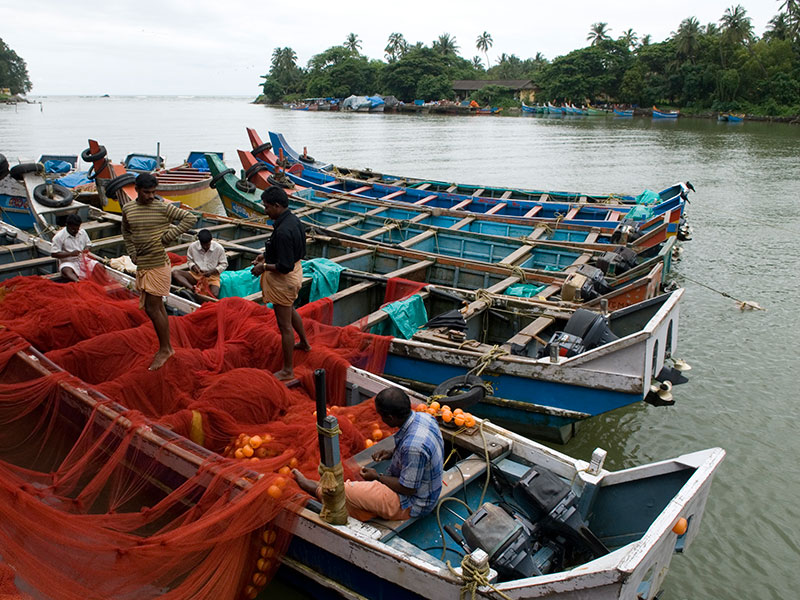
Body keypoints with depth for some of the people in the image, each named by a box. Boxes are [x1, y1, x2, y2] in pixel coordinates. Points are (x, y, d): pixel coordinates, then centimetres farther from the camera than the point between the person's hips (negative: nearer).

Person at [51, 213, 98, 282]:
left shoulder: (82, 232, 7)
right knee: (66, 271, -40)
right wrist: (70, 254, -21)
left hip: (83, 260, 6)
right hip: (68, 262, -6)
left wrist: (87, 249, -7)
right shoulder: (59, 237, -7)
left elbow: (89, 245, 19)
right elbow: (53, 254, -10)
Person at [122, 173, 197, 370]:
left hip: (158, 265, -6)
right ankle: (166, 347, 24)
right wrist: (133, 253, 11)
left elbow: (190, 218, -12)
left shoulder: (163, 207, -11)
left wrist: (169, 236, -16)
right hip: (142, 265, 6)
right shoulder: (128, 208, 7)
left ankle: (165, 349, 8)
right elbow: (126, 232, 23)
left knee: (152, 308, -6)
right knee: (157, 307, 13)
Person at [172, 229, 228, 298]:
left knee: (215, 295, -33)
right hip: (196, 274, 2)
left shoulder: (219, 248, -9)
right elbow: (189, 261, 9)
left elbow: (224, 264, -1)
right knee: (175, 273, -24)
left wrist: (212, 272, -15)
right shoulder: (192, 246, -5)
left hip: (212, 276, -2)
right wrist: (193, 266, -15)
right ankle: (193, 288, -44)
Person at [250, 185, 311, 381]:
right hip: (295, 272, 10)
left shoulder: (283, 231, -31)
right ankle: (304, 343, 55)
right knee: (290, 311, 33)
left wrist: (264, 267, -15)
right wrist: (266, 255, 9)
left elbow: (285, 267, -31)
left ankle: (288, 370, 16)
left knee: (285, 324, 2)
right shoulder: (293, 219, 0)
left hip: (283, 280, -10)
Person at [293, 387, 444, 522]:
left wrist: (377, 477, -11)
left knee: (346, 491, -3)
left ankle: (317, 489, 25)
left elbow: (408, 488, -25)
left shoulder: (413, 446, -37)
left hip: (410, 504, -8)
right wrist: (392, 453, 0)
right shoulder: (423, 416, -8)